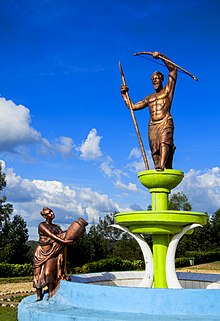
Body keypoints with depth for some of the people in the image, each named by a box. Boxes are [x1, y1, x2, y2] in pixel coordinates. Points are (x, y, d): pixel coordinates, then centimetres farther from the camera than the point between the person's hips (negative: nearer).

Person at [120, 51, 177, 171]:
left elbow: (173, 69, 6)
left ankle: (162, 167, -44)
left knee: (164, 142, -29)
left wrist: (161, 56, -1)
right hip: (152, 126, 5)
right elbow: (132, 106, 29)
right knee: (155, 150, -8)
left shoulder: (167, 90, 15)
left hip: (165, 123, -4)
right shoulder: (149, 97, 27)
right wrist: (124, 93, 23)